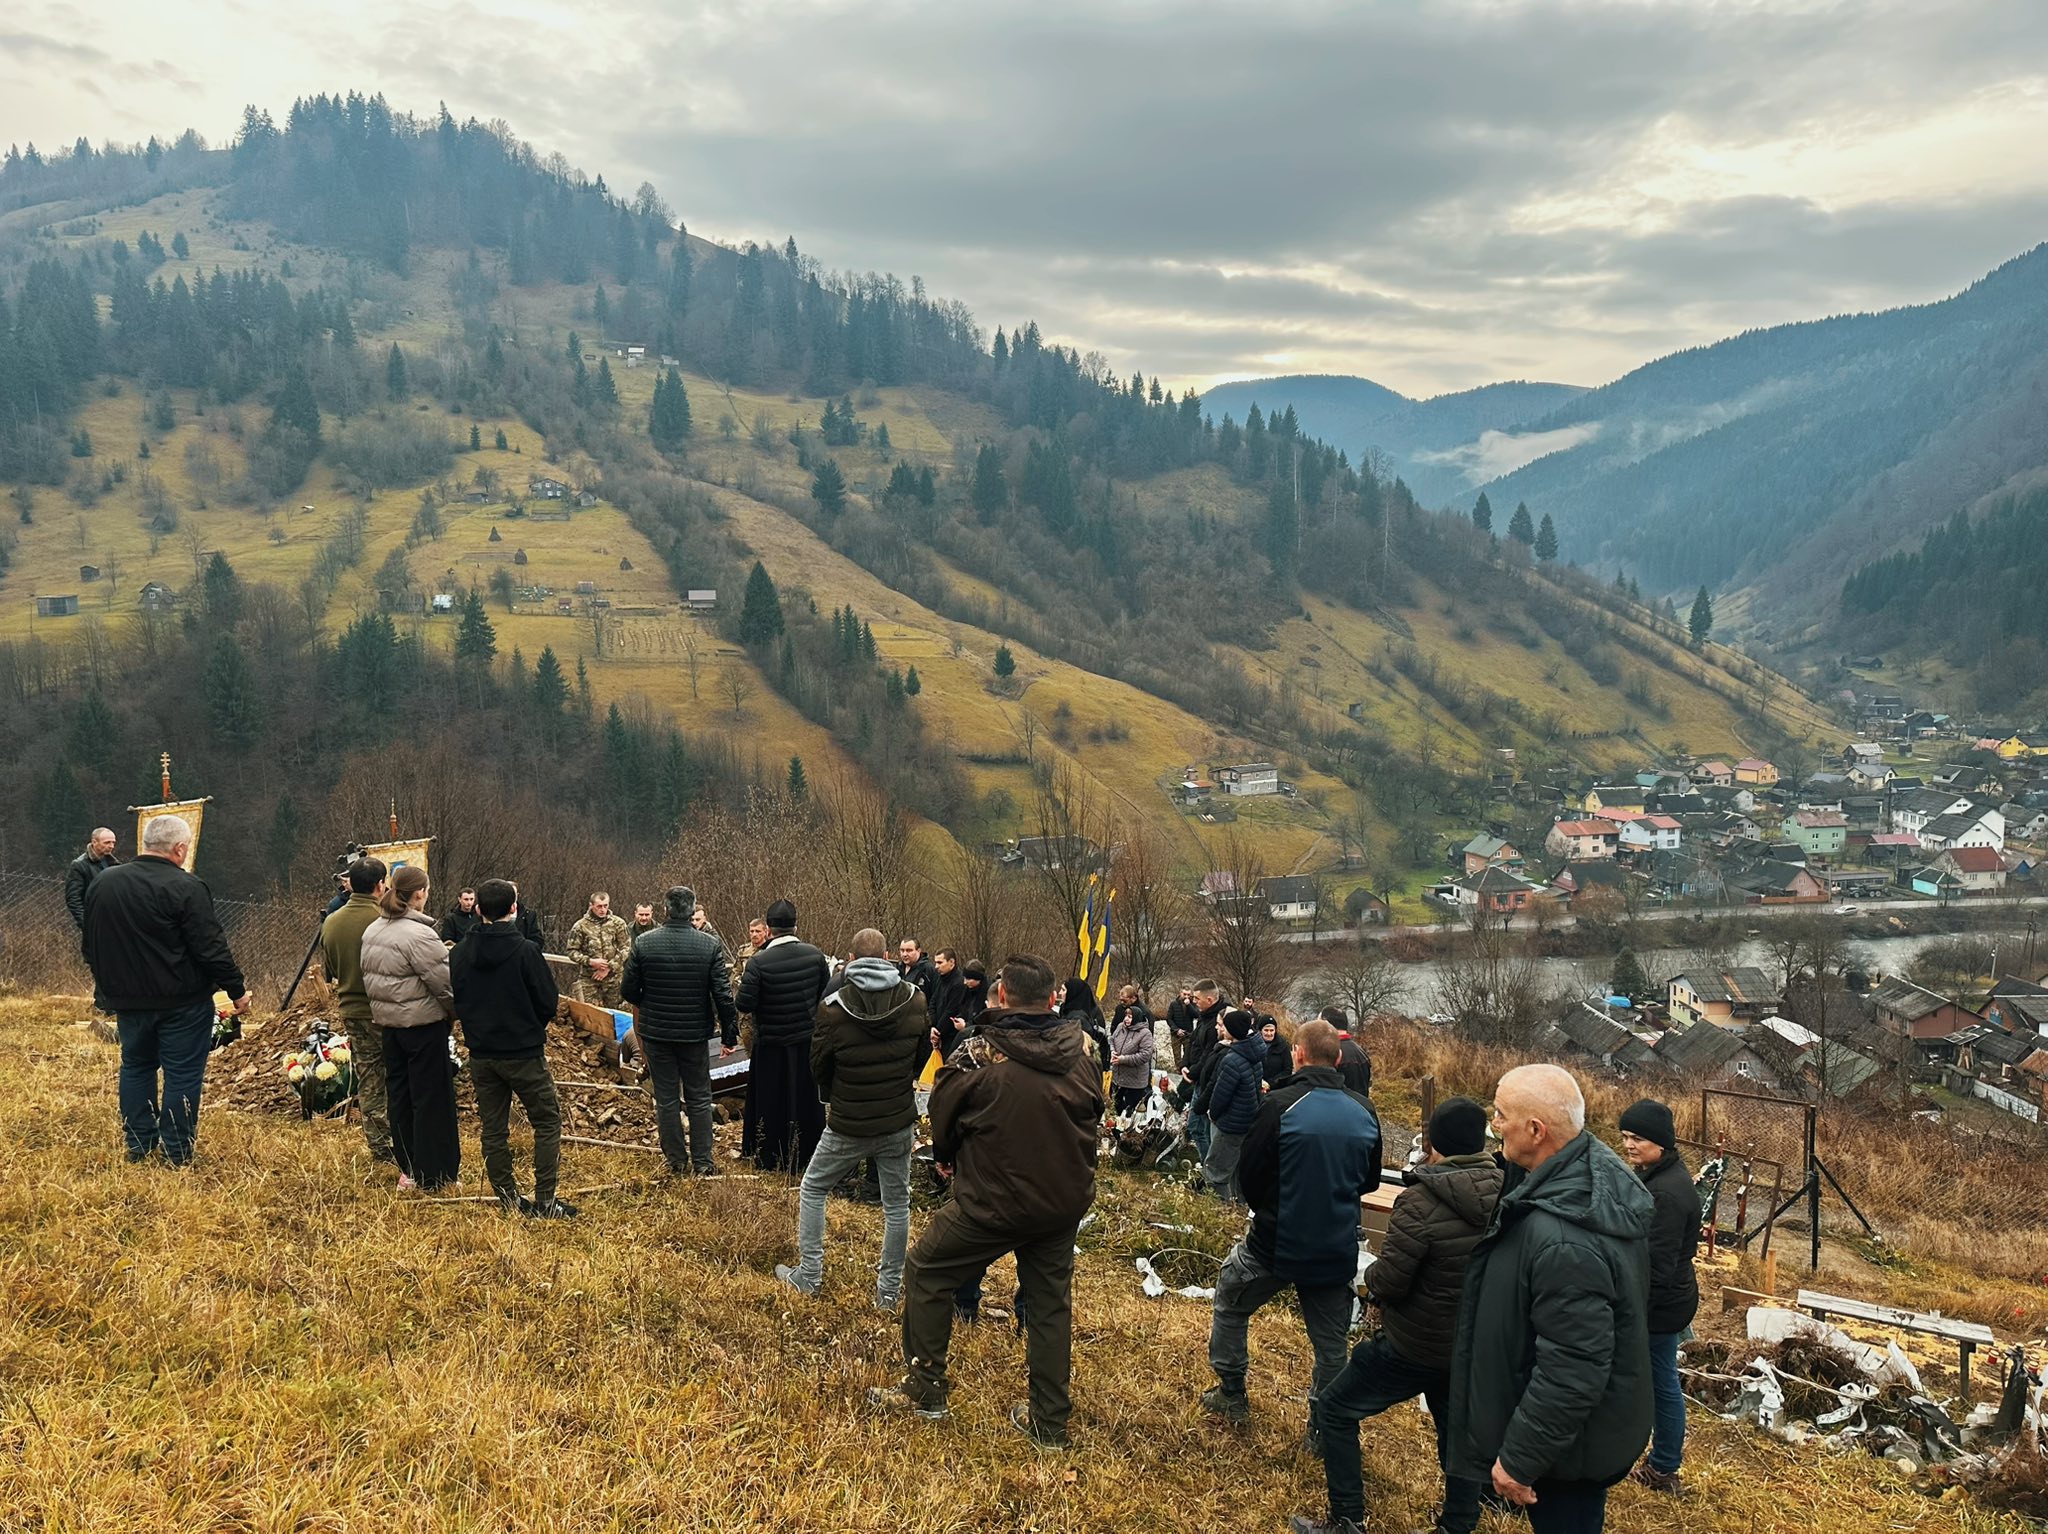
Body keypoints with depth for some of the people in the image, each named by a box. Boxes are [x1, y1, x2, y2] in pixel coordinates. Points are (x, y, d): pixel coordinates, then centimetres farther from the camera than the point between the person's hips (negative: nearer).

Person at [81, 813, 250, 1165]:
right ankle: (177, 1154, 6)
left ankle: (137, 1147, 24)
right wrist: (236, 990, -7)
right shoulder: (187, 888, -18)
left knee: (136, 1066, 19)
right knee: (183, 1074, 2)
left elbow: (90, 943, 14)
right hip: (183, 1002, -6)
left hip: (127, 999, 6)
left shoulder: (101, 883, 4)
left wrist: (108, 986, 26)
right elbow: (211, 949, -17)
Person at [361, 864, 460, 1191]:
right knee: (431, 1097, 0)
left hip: (388, 1022, 8)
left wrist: (381, 1008, 18)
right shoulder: (419, 935, -21)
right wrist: (455, 1013, -2)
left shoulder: (372, 931, 7)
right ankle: (432, 1173, 6)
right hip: (423, 1023, -8)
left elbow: (369, 977, 12)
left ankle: (407, 1169, 24)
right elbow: (444, 982, -19)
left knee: (398, 1093, 15)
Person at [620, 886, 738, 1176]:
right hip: (695, 1033, 0)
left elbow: (628, 990, -2)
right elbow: (723, 995, -10)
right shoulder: (710, 945, -10)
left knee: (666, 1098, 11)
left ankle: (676, 1160, 17)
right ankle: (702, 1162, 14)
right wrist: (729, 1034, 0)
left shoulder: (644, 943, -9)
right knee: (699, 1098, 12)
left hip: (655, 1032, 0)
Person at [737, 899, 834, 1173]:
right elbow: (827, 995, 3)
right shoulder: (815, 955, -8)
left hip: (771, 1043, -3)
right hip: (808, 1039, 3)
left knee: (773, 1102, 10)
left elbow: (745, 1004, -18)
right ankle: (809, 1156, 25)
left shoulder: (760, 962, -19)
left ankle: (773, 1160, 19)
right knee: (809, 1099, 15)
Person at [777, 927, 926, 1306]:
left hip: (848, 1126, -2)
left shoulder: (834, 1008, -17)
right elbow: (921, 1055, 5)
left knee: (812, 1191, 18)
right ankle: (889, 1290, 21)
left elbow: (819, 1068, -4)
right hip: (899, 1123, 2)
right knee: (896, 1202, 15)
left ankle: (808, 1277, 22)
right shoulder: (914, 1001, -9)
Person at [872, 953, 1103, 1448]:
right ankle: (1049, 1421, 24)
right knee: (1050, 1302, 17)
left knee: (927, 1273, 15)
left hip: (993, 1202, -5)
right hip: (1064, 1202, 5)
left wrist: (947, 1158, 17)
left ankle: (924, 1389, 22)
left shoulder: (980, 1054, -19)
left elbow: (944, 1116, -5)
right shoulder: (1080, 1054, -6)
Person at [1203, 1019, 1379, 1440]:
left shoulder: (1281, 1105, -17)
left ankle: (1232, 1394, 28)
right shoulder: (1364, 1112, -3)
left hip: (1277, 1243, -3)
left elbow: (1249, 1174, -9)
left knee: (1230, 1302, 21)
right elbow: (1369, 1181, 10)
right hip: (1337, 1250, 3)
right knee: (1331, 1342, 15)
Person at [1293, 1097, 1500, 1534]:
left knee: (1336, 1410, 11)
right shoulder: (1506, 1196, -9)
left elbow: (1387, 1281, -23)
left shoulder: (1422, 1202, -27)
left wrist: (1371, 1280, -1)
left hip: (1414, 1345, -6)